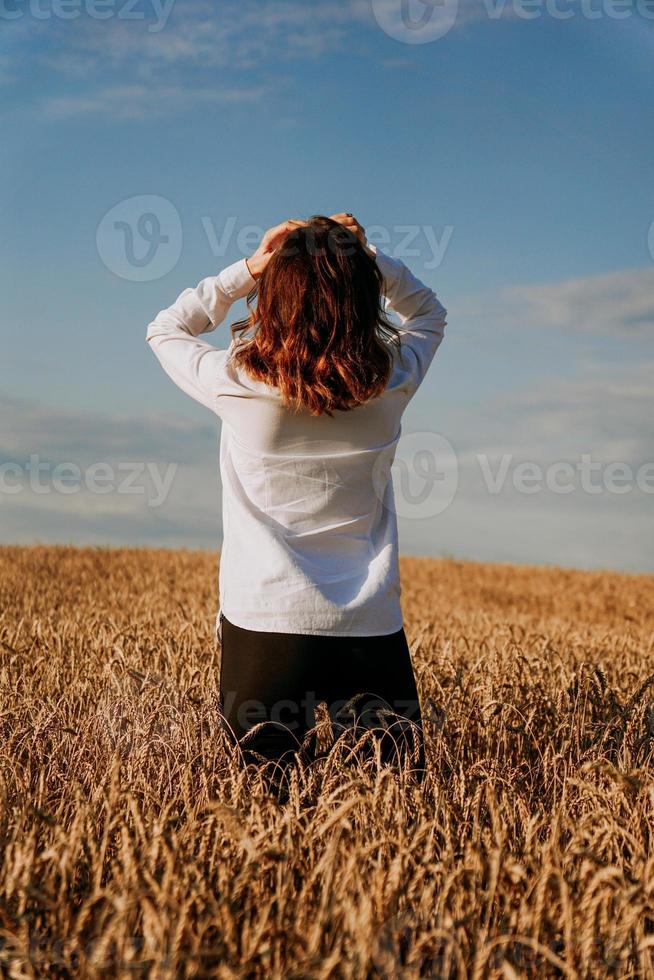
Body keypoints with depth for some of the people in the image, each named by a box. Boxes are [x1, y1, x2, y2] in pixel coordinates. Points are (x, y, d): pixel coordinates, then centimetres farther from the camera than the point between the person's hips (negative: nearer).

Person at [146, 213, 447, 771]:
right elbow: (429, 313, 18)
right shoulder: (393, 382, -6)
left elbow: (165, 330, 10)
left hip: (263, 620, -1)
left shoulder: (239, 384, -12)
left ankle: (284, 727, -11)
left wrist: (246, 270, 3)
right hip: (371, 625, 2)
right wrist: (366, 258, 6)